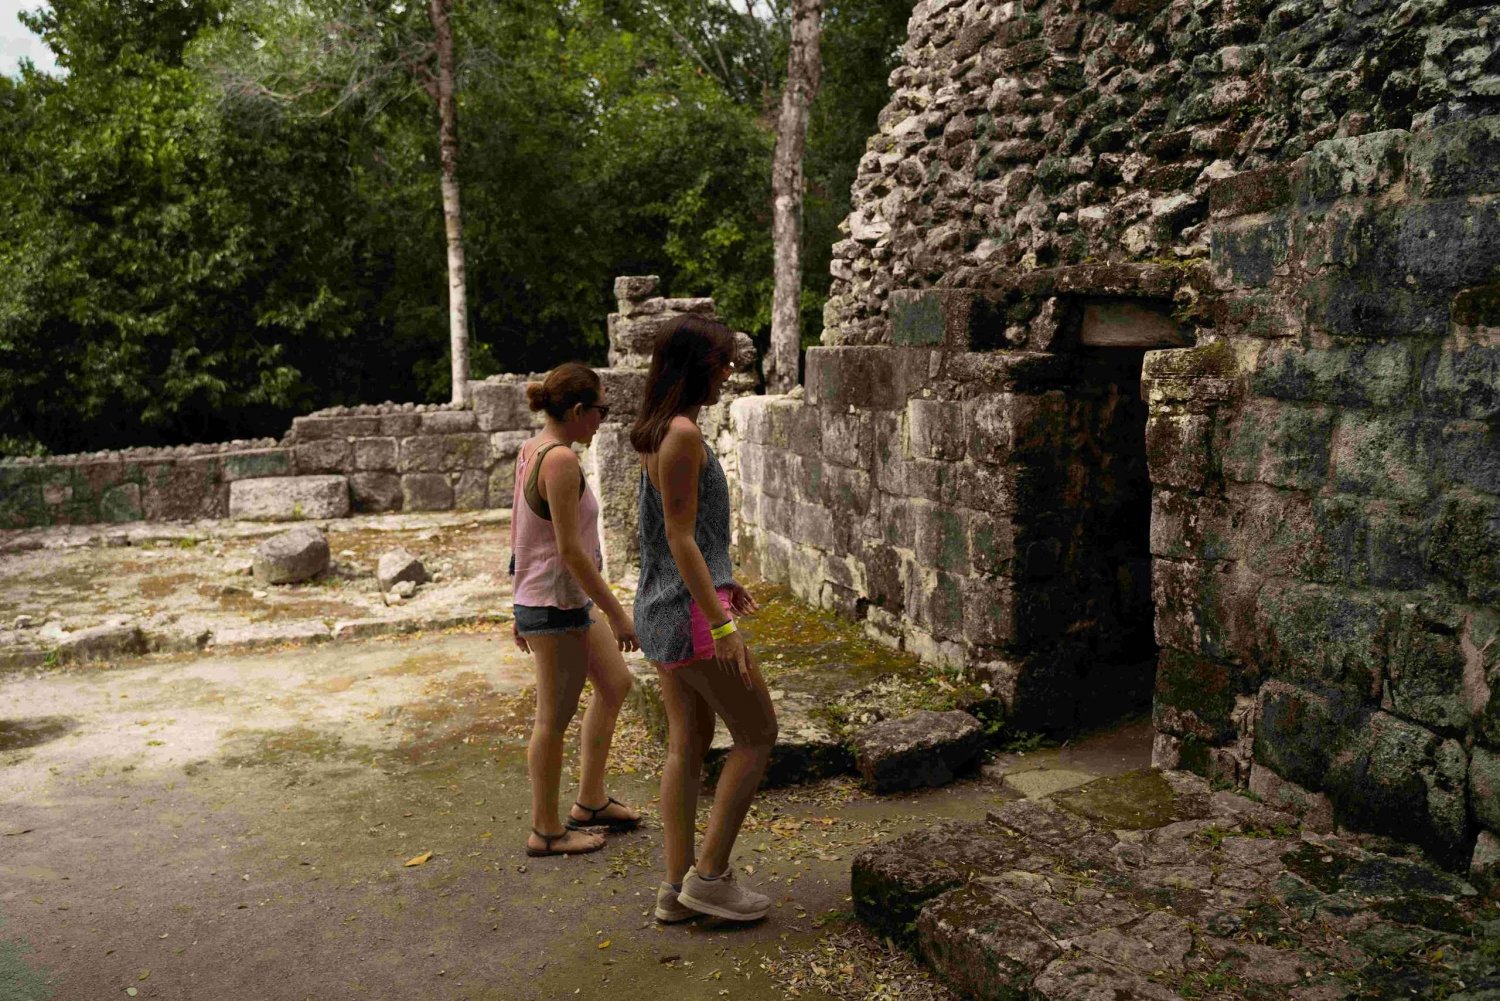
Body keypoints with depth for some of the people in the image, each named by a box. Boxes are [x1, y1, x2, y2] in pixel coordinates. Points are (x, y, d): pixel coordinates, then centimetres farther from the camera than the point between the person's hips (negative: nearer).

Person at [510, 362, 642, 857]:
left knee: (615, 684, 20)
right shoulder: (561, 459, -21)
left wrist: (523, 608, 21)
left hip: (536, 599, 10)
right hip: (558, 606, -10)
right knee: (555, 718, 3)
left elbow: (518, 536, 13)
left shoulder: (531, 451, 8)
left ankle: (590, 801, 30)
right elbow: (569, 549, -23)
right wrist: (617, 613, -17)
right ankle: (546, 831, 18)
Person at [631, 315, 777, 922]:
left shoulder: (659, 432, 12)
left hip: (662, 610, 10)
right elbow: (680, 538, -20)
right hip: (688, 610, -10)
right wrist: (722, 624, -20)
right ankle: (709, 875, 8)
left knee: (689, 742, 14)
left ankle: (677, 886, 20)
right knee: (757, 734, 3)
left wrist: (720, 581, 25)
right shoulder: (683, 434, -18)